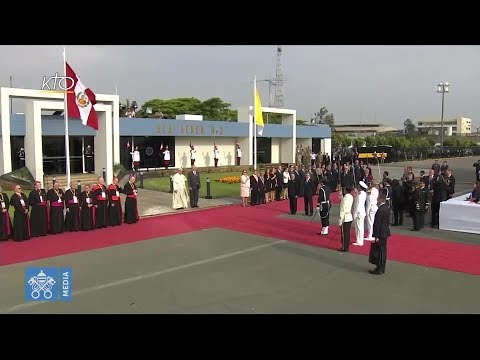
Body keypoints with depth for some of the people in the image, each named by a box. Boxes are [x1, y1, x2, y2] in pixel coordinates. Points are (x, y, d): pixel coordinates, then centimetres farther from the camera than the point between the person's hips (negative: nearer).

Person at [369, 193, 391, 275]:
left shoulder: (380, 210, -23)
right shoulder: (387, 207, 7)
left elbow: (378, 224, -21)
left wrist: (376, 236, -19)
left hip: (381, 234, -10)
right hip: (385, 232, 10)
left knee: (380, 251, -1)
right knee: (383, 250, 16)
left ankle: (379, 269, 7)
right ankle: (381, 268, 27)